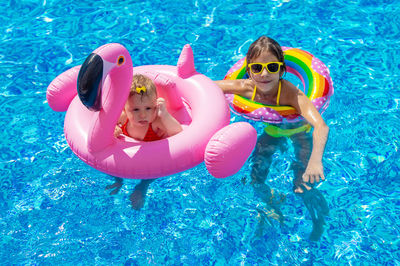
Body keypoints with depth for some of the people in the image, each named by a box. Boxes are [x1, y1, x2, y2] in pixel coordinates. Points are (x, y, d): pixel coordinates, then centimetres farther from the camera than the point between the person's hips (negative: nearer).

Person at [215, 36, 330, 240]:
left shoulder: (290, 93, -39)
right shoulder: (246, 87, -26)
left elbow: (321, 126, -53)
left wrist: (315, 160, -69)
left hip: (296, 132, -4)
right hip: (269, 130, 4)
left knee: (302, 188, -12)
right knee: (255, 181, 2)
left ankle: (319, 220, 23)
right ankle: (275, 210, 36)